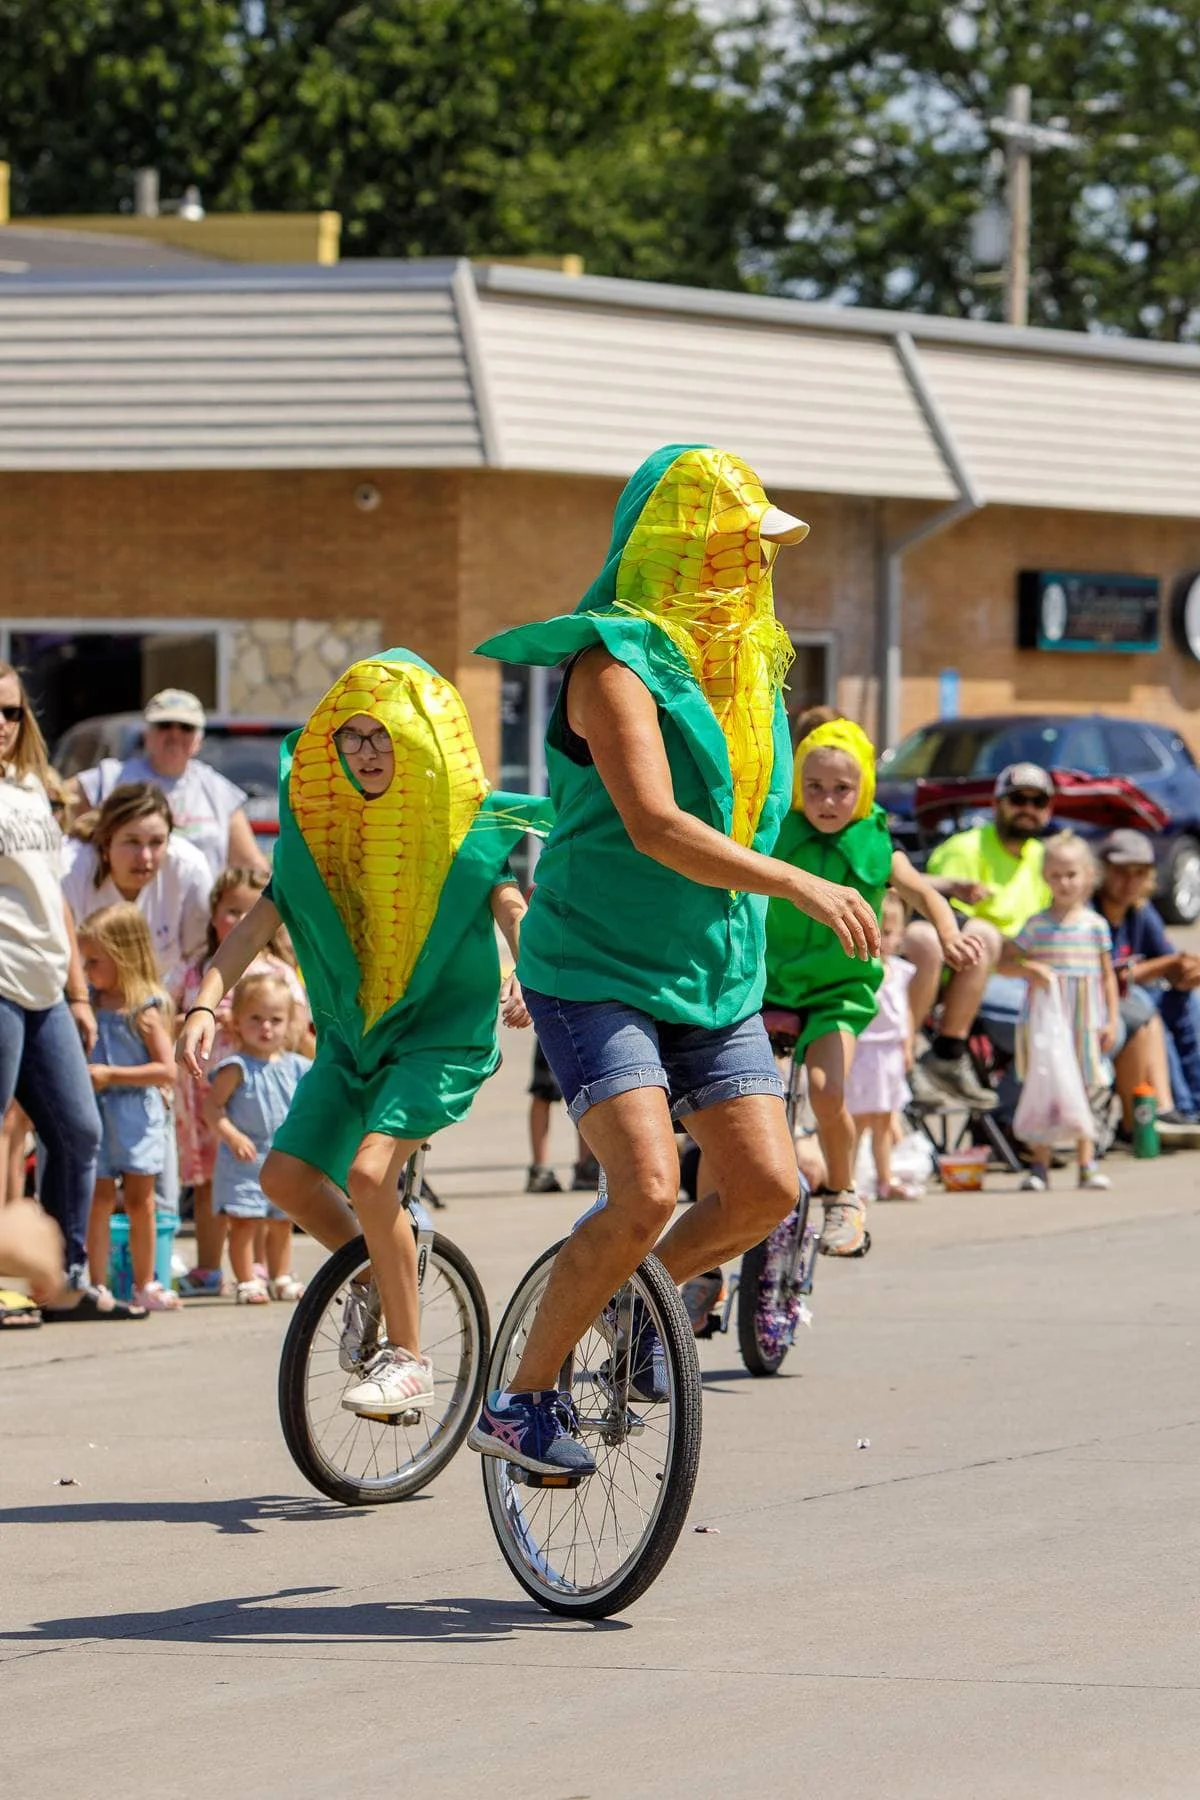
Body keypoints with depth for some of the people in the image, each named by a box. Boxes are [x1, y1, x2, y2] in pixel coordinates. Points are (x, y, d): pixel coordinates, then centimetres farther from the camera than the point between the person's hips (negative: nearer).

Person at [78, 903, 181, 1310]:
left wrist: (111, 1075, -17)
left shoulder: (145, 1010, -9)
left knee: (139, 1200, 5)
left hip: (136, 1116, -3)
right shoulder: (90, 1004, 7)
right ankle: (96, 1286, -5)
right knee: (99, 1199, -4)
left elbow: (166, 1070, -14)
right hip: (95, 1113, 3)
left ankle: (144, 1286, 16)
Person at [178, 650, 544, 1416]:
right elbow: (261, 918, -4)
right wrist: (207, 1003, -17)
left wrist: (528, 976, -39)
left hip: (442, 1031, -6)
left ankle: (408, 1360, -14)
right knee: (286, 1176, -3)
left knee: (369, 1171, -24)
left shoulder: (469, 824, -8)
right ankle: (374, 1280, 26)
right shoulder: (320, 826, 2)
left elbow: (511, 905, -18)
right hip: (354, 1032, 6)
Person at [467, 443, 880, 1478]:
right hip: (598, 973, -8)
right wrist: (801, 886, -32)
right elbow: (653, 826, -27)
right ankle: (523, 1401, -8)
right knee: (647, 1190, -21)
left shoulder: (748, 664, 11)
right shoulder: (617, 662, -16)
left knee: (764, 1188, -4)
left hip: (715, 979, 8)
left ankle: (637, 1298, 23)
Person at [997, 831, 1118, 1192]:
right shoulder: (1036, 925, 2)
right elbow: (1003, 962, 1)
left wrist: (1111, 1021, 3)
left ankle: (1087, 1164, 10)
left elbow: (1107, 975, 9)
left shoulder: (1095, 925, 5)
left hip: (1085, 1022, 1)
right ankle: (1039, 1165, 3)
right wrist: (1030, 970, -19)